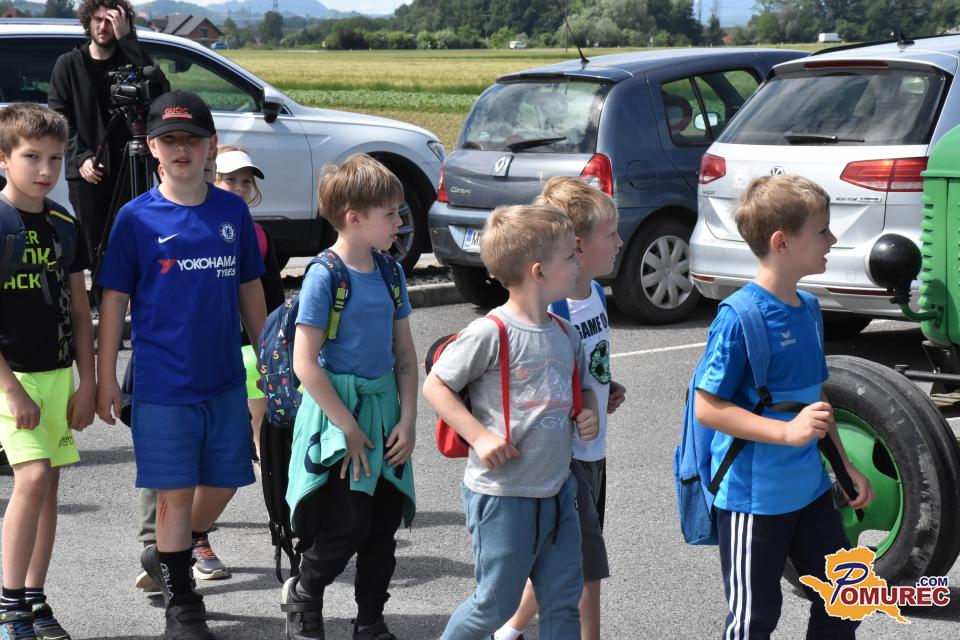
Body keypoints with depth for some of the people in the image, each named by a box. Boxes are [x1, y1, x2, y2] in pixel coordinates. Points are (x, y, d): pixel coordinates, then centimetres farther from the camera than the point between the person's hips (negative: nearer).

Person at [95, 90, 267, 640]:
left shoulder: (233, 212, 4)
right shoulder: (137, 218, -5)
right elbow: (114, 299, -2)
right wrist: (106, 377, -4)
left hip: (225, 379, 4)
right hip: (163, 384, -4)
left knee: (222, 484, 11)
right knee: (177, 491, 1)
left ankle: (165, 556, 36)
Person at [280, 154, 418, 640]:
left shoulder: (389, 272, 6)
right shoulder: (324, 277, -14)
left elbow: (405, 354, 11)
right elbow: (305, 364, -16)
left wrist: (407, 419, 0)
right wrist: (349, 428, -14)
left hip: (384, 410, 6)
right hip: (336, 411, -6)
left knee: (384, 525, 8)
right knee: (347, 526, -8)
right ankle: (302, 597, 19)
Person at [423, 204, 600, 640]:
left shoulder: (565, 334, 6)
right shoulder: (490, 333, -16)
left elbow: (581, 388, 23)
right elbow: (435, 386, -11)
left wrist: (589, 414, 2)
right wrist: (480, 436, -18)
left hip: (557, 491, 7)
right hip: (502, 495, -7)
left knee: (563, 602, 11)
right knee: (496, 604, 4)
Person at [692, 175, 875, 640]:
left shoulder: (808, 309, 6)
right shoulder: (739, 317, -20)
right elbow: (707, 408, -20)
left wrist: (844, 465, 16)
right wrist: (787, 432, -27)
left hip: (810, 488, 8)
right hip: (755, 498, -8)